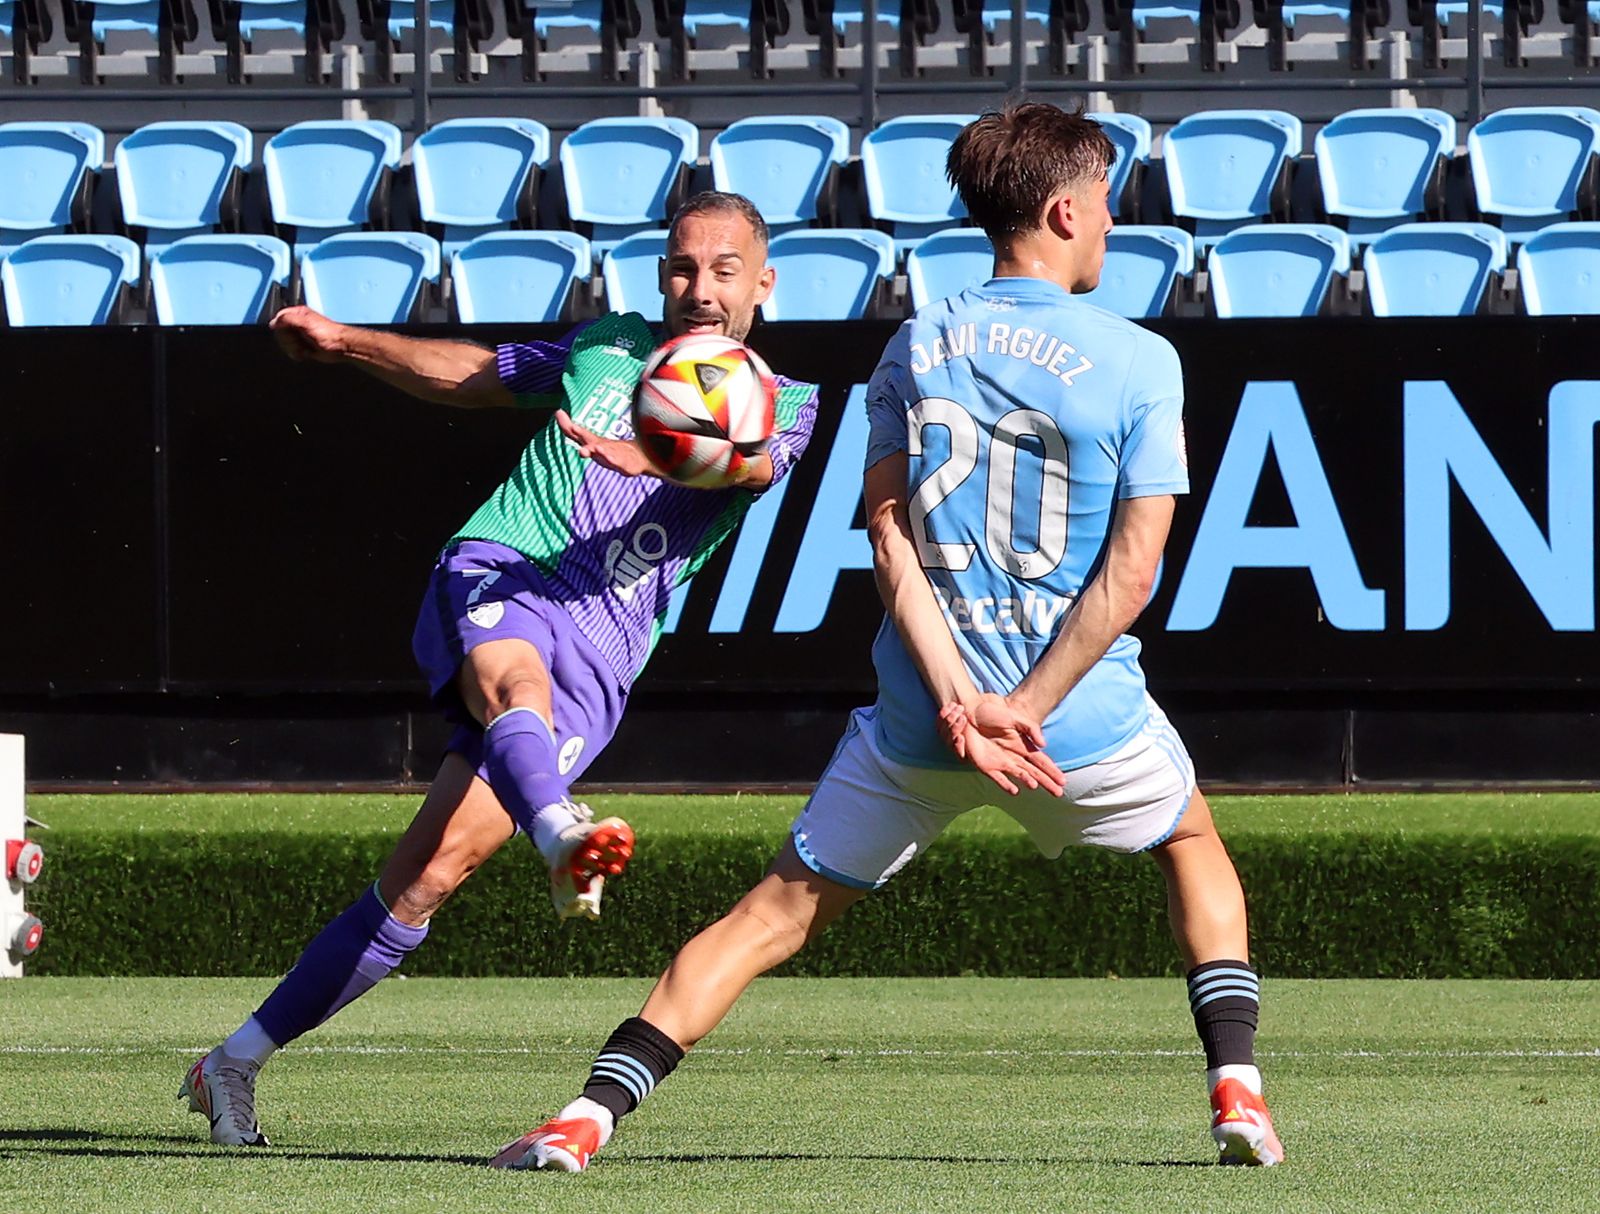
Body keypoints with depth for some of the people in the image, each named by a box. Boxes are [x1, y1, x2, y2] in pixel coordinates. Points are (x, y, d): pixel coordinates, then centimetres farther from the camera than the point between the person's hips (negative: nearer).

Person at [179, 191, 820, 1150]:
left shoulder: (782, 405, 12)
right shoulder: (607, 347, 22)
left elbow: (753, 464, -13)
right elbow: (473, 375, 40)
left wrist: (653, 455, -34)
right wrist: (349, 344, 33)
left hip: (601, 646, -1)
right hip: (497, 575, 1)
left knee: (433, 873, -10)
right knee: (517, 679, -38)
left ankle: (237, 1063, 0)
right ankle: (563, 838, -72)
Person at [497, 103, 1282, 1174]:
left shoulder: (916, 349, 4)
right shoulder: (1141, 362, -4)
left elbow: (890, 537, -5)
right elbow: (1130, 574, -10)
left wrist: (959, 699, -12)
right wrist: (1025, 714, -12)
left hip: (920, 723, 1)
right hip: (1086, 718, -1)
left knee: (777, 913, 8)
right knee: (1194, 844, 29)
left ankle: (591, 1115, -6)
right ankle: (1237, 1090, 15)